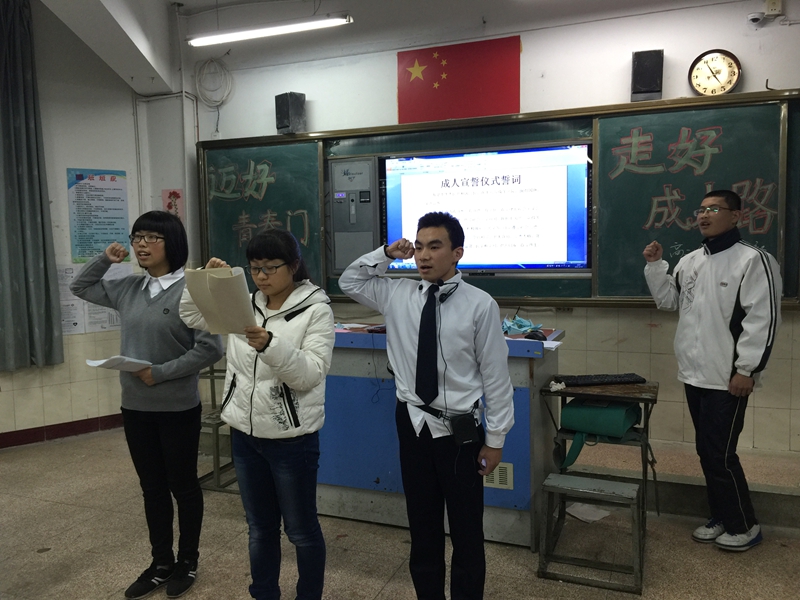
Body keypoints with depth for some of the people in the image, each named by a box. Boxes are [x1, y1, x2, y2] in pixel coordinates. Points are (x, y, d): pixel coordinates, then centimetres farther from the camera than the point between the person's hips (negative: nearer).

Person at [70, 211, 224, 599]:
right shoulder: (128, 288, 5)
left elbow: (210, 348, -20)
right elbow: (81, 288, 20)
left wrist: (161, 373, -20)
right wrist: (105, 259, 5)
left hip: (178, 408, -6)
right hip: (135, 407, 6)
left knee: (183, 486, 12)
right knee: (152, 488, 18)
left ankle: (188, 562, 31)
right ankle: (161, 563, 34)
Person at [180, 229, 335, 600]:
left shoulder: (316, 309, -12)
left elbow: (310, 374, -19)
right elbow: (191, 316, 13)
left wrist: (271, 345, -34)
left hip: (292, 438, -5)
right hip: (244, 434, 5)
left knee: (301, 530, 12)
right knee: (259, 528, 20)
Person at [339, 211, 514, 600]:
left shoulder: (480, 305, -13)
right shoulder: (397, 295, 0)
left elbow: (495, 376, -8)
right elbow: (349, 282, 16)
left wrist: (495, 439, -5)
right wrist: (386, 254, 0)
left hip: (459, 429, -3)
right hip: (413, 424, 4)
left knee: (466, 531, 13)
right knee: (422, 528, 19)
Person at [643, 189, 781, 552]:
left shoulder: (752, 260, -11)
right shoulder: (690, 261, 11)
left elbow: (763, 320, -15)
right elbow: (669, 301, 16)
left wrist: (747, 370, -17)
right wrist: (655, 266, 4)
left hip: (727, 378, -7)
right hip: (695, 373, 7)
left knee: (721, 453, -2)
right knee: (706, 451, 15)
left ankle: (745, 525, 18)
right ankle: (721, 517, 30)